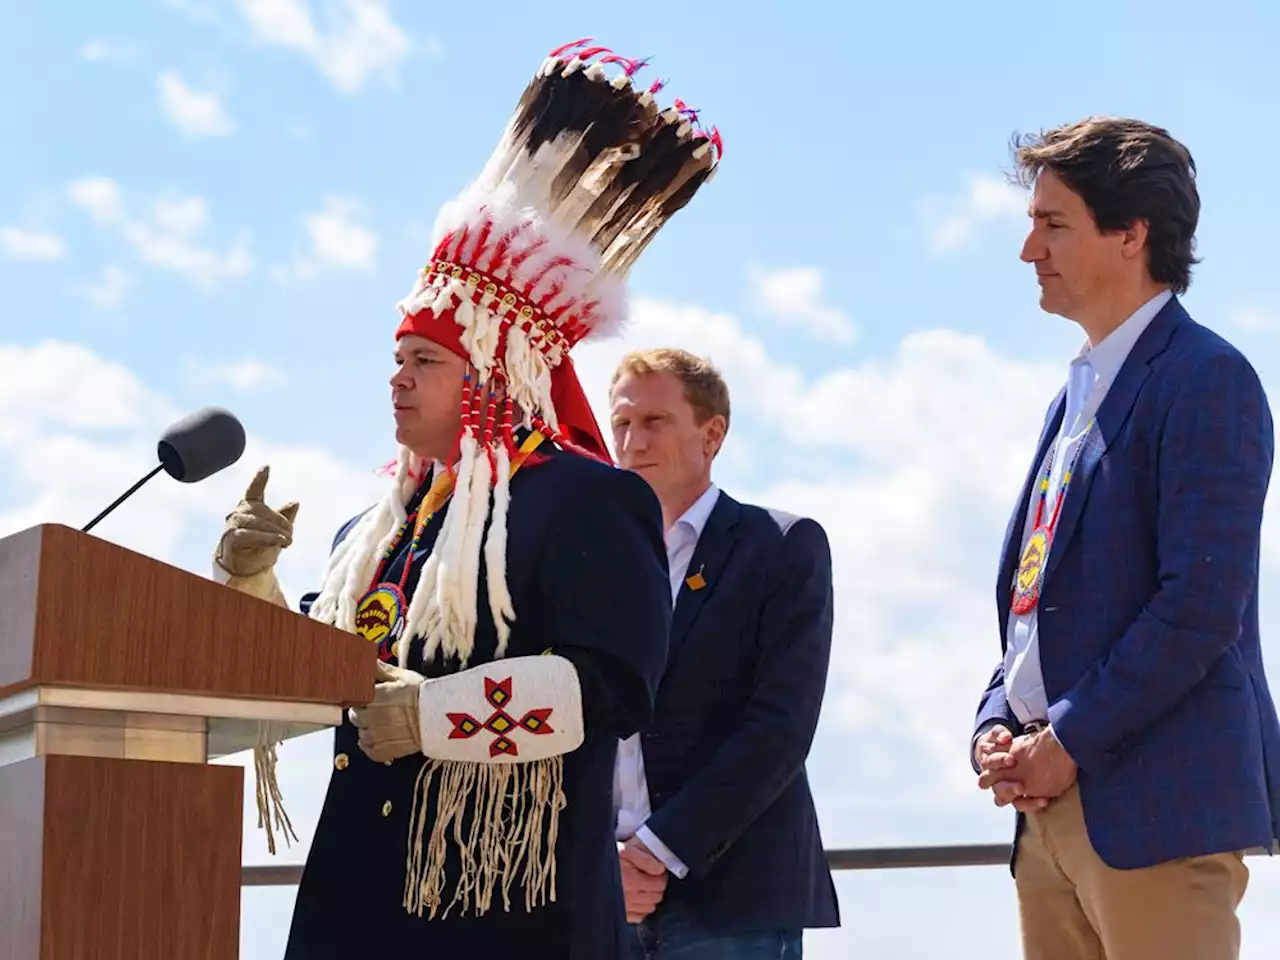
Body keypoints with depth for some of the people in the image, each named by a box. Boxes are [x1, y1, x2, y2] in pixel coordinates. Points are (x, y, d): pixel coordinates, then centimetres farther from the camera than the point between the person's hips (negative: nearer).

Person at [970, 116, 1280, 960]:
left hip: (1156, 804, -8)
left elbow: (1204, 600, -17)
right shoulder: (1080, 392, 20)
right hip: (1054, 803, 8)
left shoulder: (1205, 378, -9)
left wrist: (1068, 742, -15)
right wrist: (998, 726, 5)